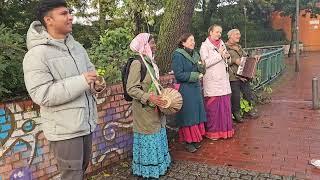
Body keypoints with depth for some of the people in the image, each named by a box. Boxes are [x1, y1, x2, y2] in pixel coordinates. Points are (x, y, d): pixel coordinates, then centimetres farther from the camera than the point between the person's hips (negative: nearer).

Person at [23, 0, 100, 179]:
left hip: (86, 122, 7)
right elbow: (41, 94, -22)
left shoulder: (77, 46, 8)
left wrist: (96, 80, -6)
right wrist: (81, 82, -25)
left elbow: (90, 69, 18)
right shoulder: (37, 54, -15)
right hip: (65, 129, -7)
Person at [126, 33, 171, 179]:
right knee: (148, 139, 4)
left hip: (155, 108, 9)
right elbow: (131, 89, -21)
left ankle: (157, 166, 35)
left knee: (157, 137, 18)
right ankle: (147, 171, 22)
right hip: (144, 109, -8)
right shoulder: (137, 63, -17)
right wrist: (149, 98, -27)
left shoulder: (150, 61, 9)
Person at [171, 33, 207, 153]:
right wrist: (195, 75, -13)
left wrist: (201, 67, -7)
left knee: (197, 114, 11)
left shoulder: (195, 54, 12)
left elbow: (201, 71, 16)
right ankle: (188, 142, 12)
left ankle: (196, 139, 25)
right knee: (188, 116, -1)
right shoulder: (178, 55, -11)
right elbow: (179, 74, -18)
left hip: (196, 88, 8)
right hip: (185, 90, -7)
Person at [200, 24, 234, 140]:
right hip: (212, 81, -6)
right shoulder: (205, 46, -2)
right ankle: (212, 132, 10)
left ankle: (224, 130, 18)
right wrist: (219, 55, -12)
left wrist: (227, 57, 4)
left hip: (223, 80, 6)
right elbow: (205, 63, -14)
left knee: (225, 105, 5)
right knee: (213, 107, -2)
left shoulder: (222, 44, 18)